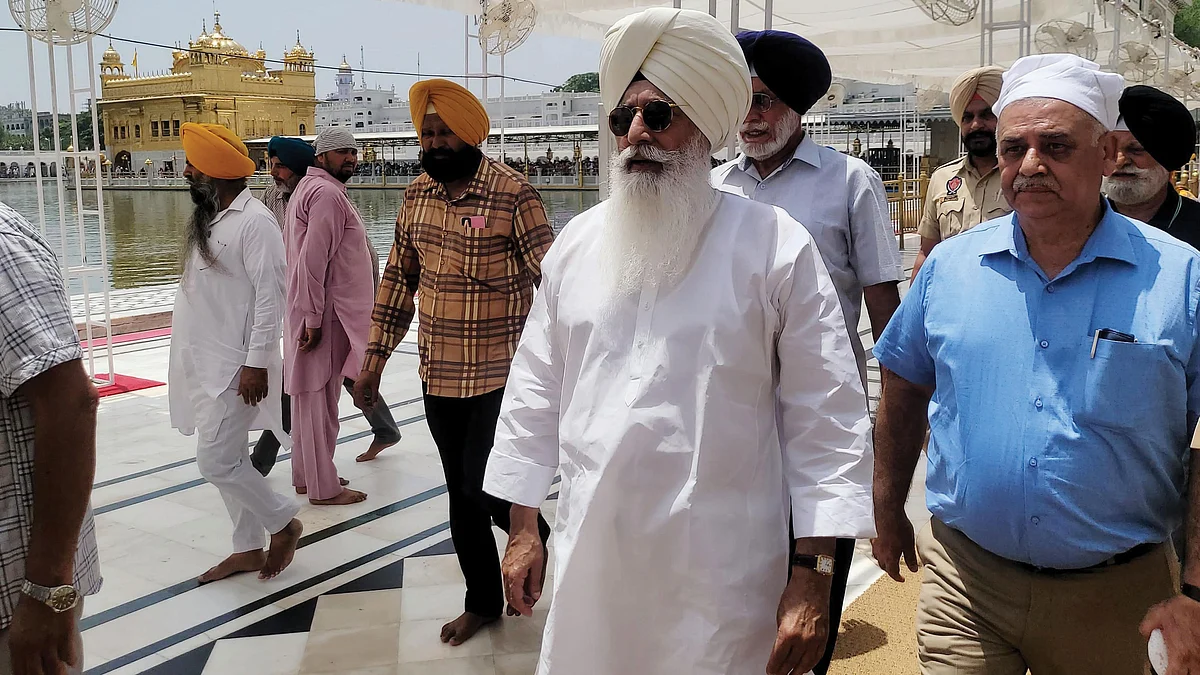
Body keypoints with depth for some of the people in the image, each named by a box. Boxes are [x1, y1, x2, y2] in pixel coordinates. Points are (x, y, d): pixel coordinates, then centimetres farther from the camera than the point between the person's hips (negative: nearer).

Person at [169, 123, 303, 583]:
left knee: (216, 462, -8)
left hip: (235, 365, -9)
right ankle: (248, 549, 25)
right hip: (204, 362, 9)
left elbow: (270, 296, -19)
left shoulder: (254, 222, -16)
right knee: (227, 459, 14)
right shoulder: (208, 217, 11)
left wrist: (257, 363, -21)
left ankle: (283, 522, 13)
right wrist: (190, 359, 17)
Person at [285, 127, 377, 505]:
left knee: (312, 395, 16)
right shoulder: (328, 193, -16)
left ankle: (307, 475, 26)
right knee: (319, 395, -3)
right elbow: (314, 260, -23)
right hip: (325, 312, -11)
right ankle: (323, 488, 5)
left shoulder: (309, 188, 17)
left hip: (311, 308, 11)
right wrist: (313, 318, -23)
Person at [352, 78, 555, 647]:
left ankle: (539, 544, 27)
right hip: (438, 378, 6)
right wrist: (376, 356, 12)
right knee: (461, 495, 14)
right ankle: (483, 601, 33)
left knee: (483, 489, -6)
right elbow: (399, 277, 13)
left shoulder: (513, 194, -12)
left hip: (500, 375, -6)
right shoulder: (417, 194, 7)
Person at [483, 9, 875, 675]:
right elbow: (537, 389, 11)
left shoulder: (776, 246, -6)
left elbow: (825, 417, -6)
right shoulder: (577, 243, 6)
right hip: (589, 565, 4)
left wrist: (813, 575, -9)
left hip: (722, 577, -3)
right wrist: (522, 529, 11)